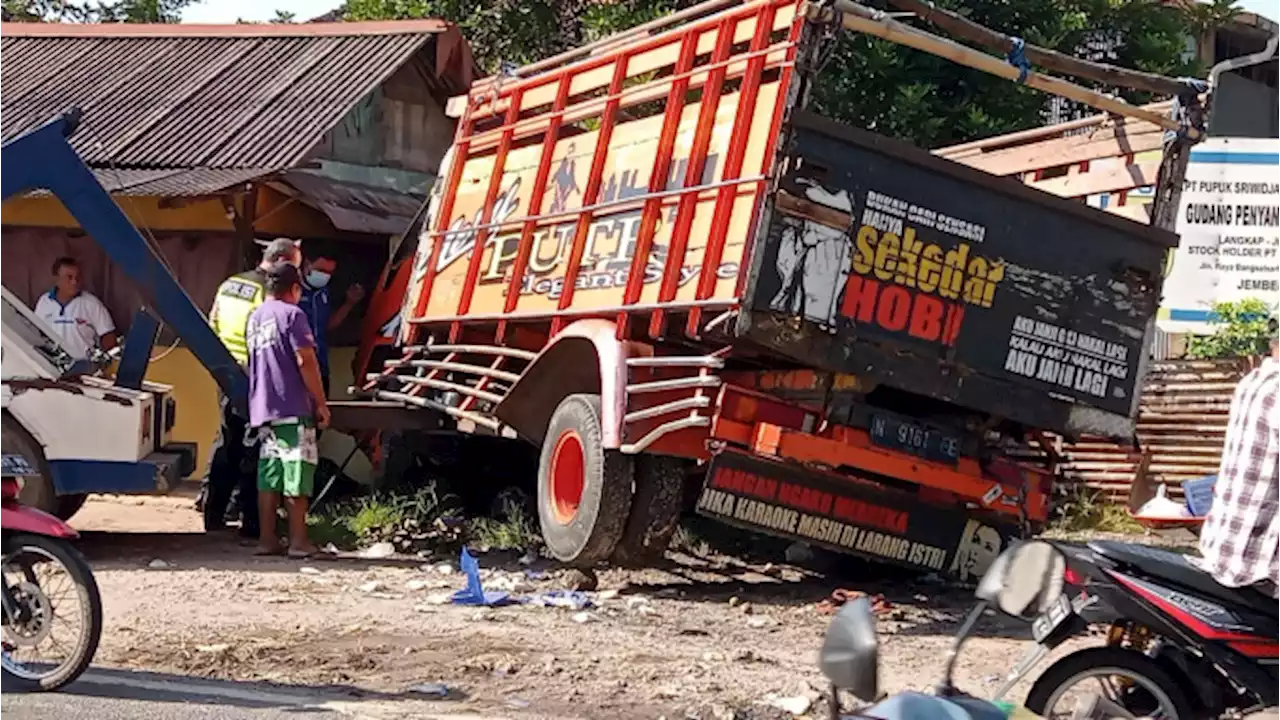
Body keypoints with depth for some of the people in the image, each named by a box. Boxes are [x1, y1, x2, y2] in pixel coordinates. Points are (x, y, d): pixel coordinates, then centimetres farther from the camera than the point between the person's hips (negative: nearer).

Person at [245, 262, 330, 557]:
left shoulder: (254, 318, 17)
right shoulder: (292, 314, -8)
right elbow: (306, 361, -15)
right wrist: (321, 403, -11)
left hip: (262, 409, 7)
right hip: (293, 409, -7)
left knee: (268, 476, 8)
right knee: (297, 474, -4)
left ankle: (267, 539, 8)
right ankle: (298, 541, -3)